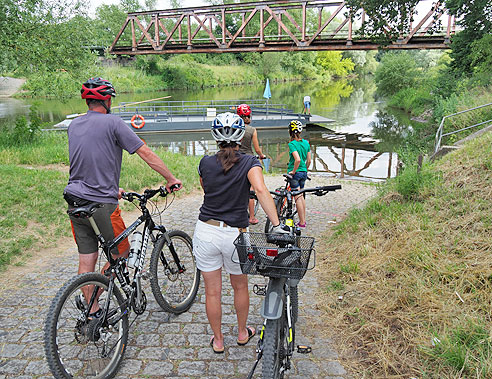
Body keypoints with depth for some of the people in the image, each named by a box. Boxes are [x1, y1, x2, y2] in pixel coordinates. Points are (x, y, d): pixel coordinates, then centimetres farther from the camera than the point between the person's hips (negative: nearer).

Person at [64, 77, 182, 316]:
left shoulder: (74, 125, 12)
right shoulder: (112, 123, -10)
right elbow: (146, 154, -9)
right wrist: (171, 179, 0)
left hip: (75, 202, 7)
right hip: (101, 204, -7)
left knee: (86, 260, 12)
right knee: (121, 253, 12)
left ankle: (92, 311, 23)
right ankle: (94, 298, 12)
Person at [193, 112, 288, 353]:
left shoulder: (205, 163, 1)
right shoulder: (249, 163, -8)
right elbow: (261, 190, -25)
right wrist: (277, 225, -29)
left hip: (206, 231, 2)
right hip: (235, 234, -1)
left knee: (212, 292, 14)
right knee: (240, 287, 22)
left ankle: (218, 340, 31)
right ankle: (242, 333, 41)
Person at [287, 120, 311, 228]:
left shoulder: (292, 144, -15)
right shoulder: (306, 143, 5)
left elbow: (298, 159, -28)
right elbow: (309, 160, 7)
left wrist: (293, 171, -16)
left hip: (295, 173, -7)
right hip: (304, 173, 7)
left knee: (297, 198, -1)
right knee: (301, 196, 18)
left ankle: (302, 222, 3)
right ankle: (303, 219, 23)